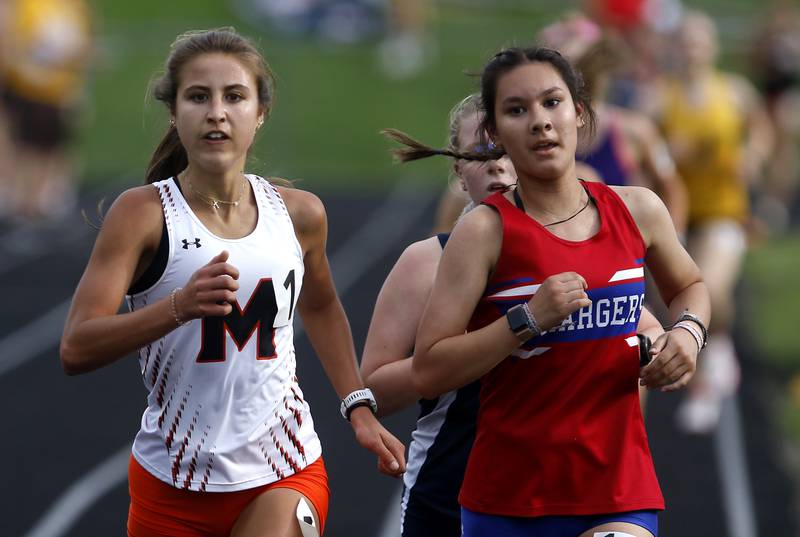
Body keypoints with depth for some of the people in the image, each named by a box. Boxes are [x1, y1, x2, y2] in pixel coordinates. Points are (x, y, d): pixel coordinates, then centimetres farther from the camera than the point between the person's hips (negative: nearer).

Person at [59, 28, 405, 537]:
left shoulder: (300, 213, 3)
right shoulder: (143, 213, -8)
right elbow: (76, 350, -17)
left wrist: (359, 407, 18)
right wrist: (180, 306, -30)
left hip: (286, 476, 1)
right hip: (173, 488, -1)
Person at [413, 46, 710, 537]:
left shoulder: (638, 211, 4)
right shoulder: (486, 230, -7)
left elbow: (689, 286, 27)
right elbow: (428, 373, -12)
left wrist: (688, 332, 5)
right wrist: (528, 319, -19)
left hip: (621, 491, 2)